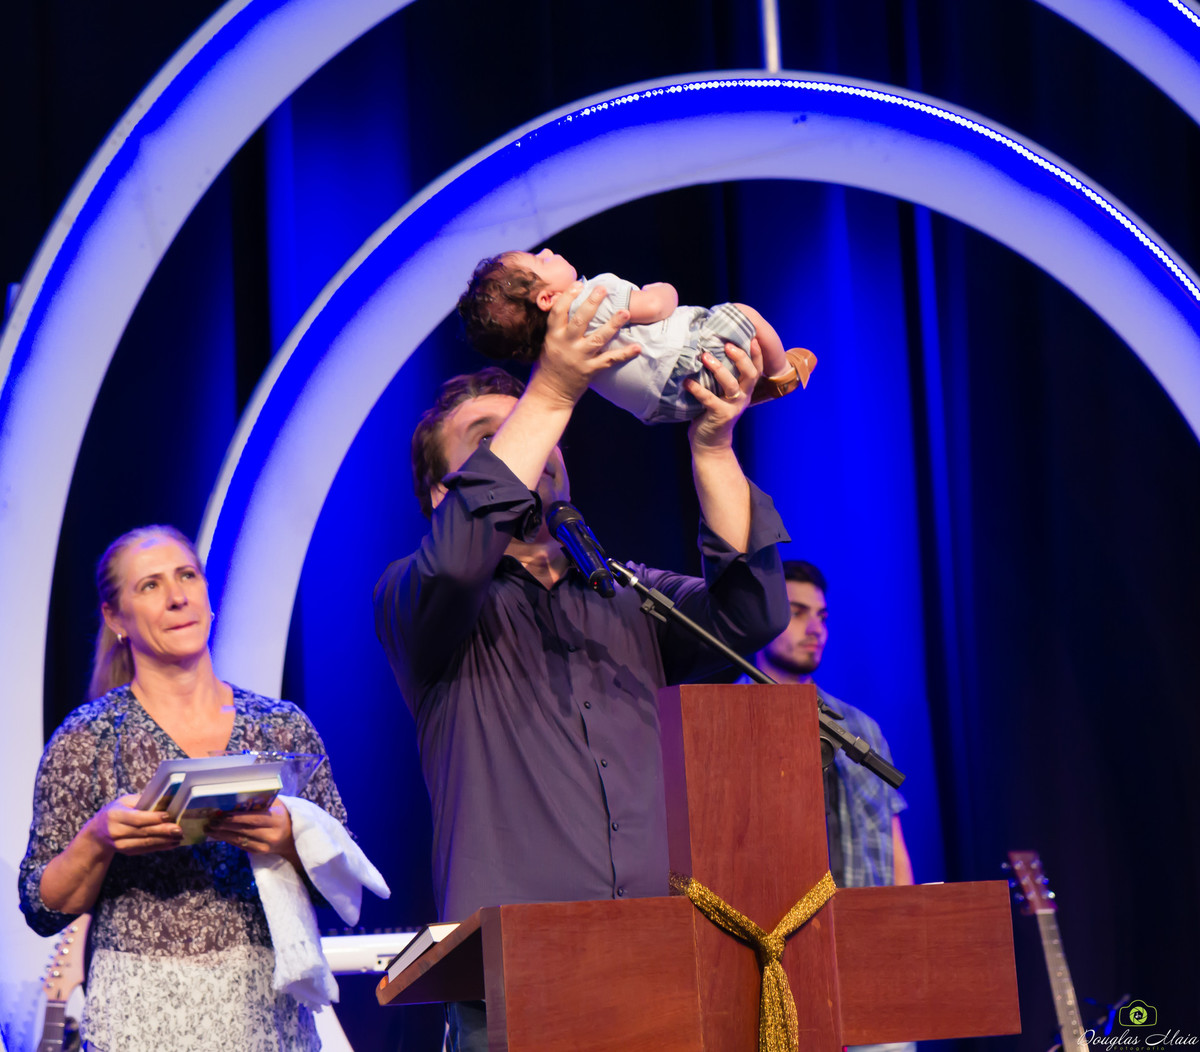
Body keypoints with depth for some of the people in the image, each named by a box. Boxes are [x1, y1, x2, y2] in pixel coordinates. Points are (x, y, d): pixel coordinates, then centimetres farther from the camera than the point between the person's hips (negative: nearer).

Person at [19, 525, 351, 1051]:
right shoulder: (85, 739, 0)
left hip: (267, 1008, 2)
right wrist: (97, 840, -16)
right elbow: (43, 910, 1)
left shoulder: (284, 726, 5)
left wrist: (291, 840, -14)